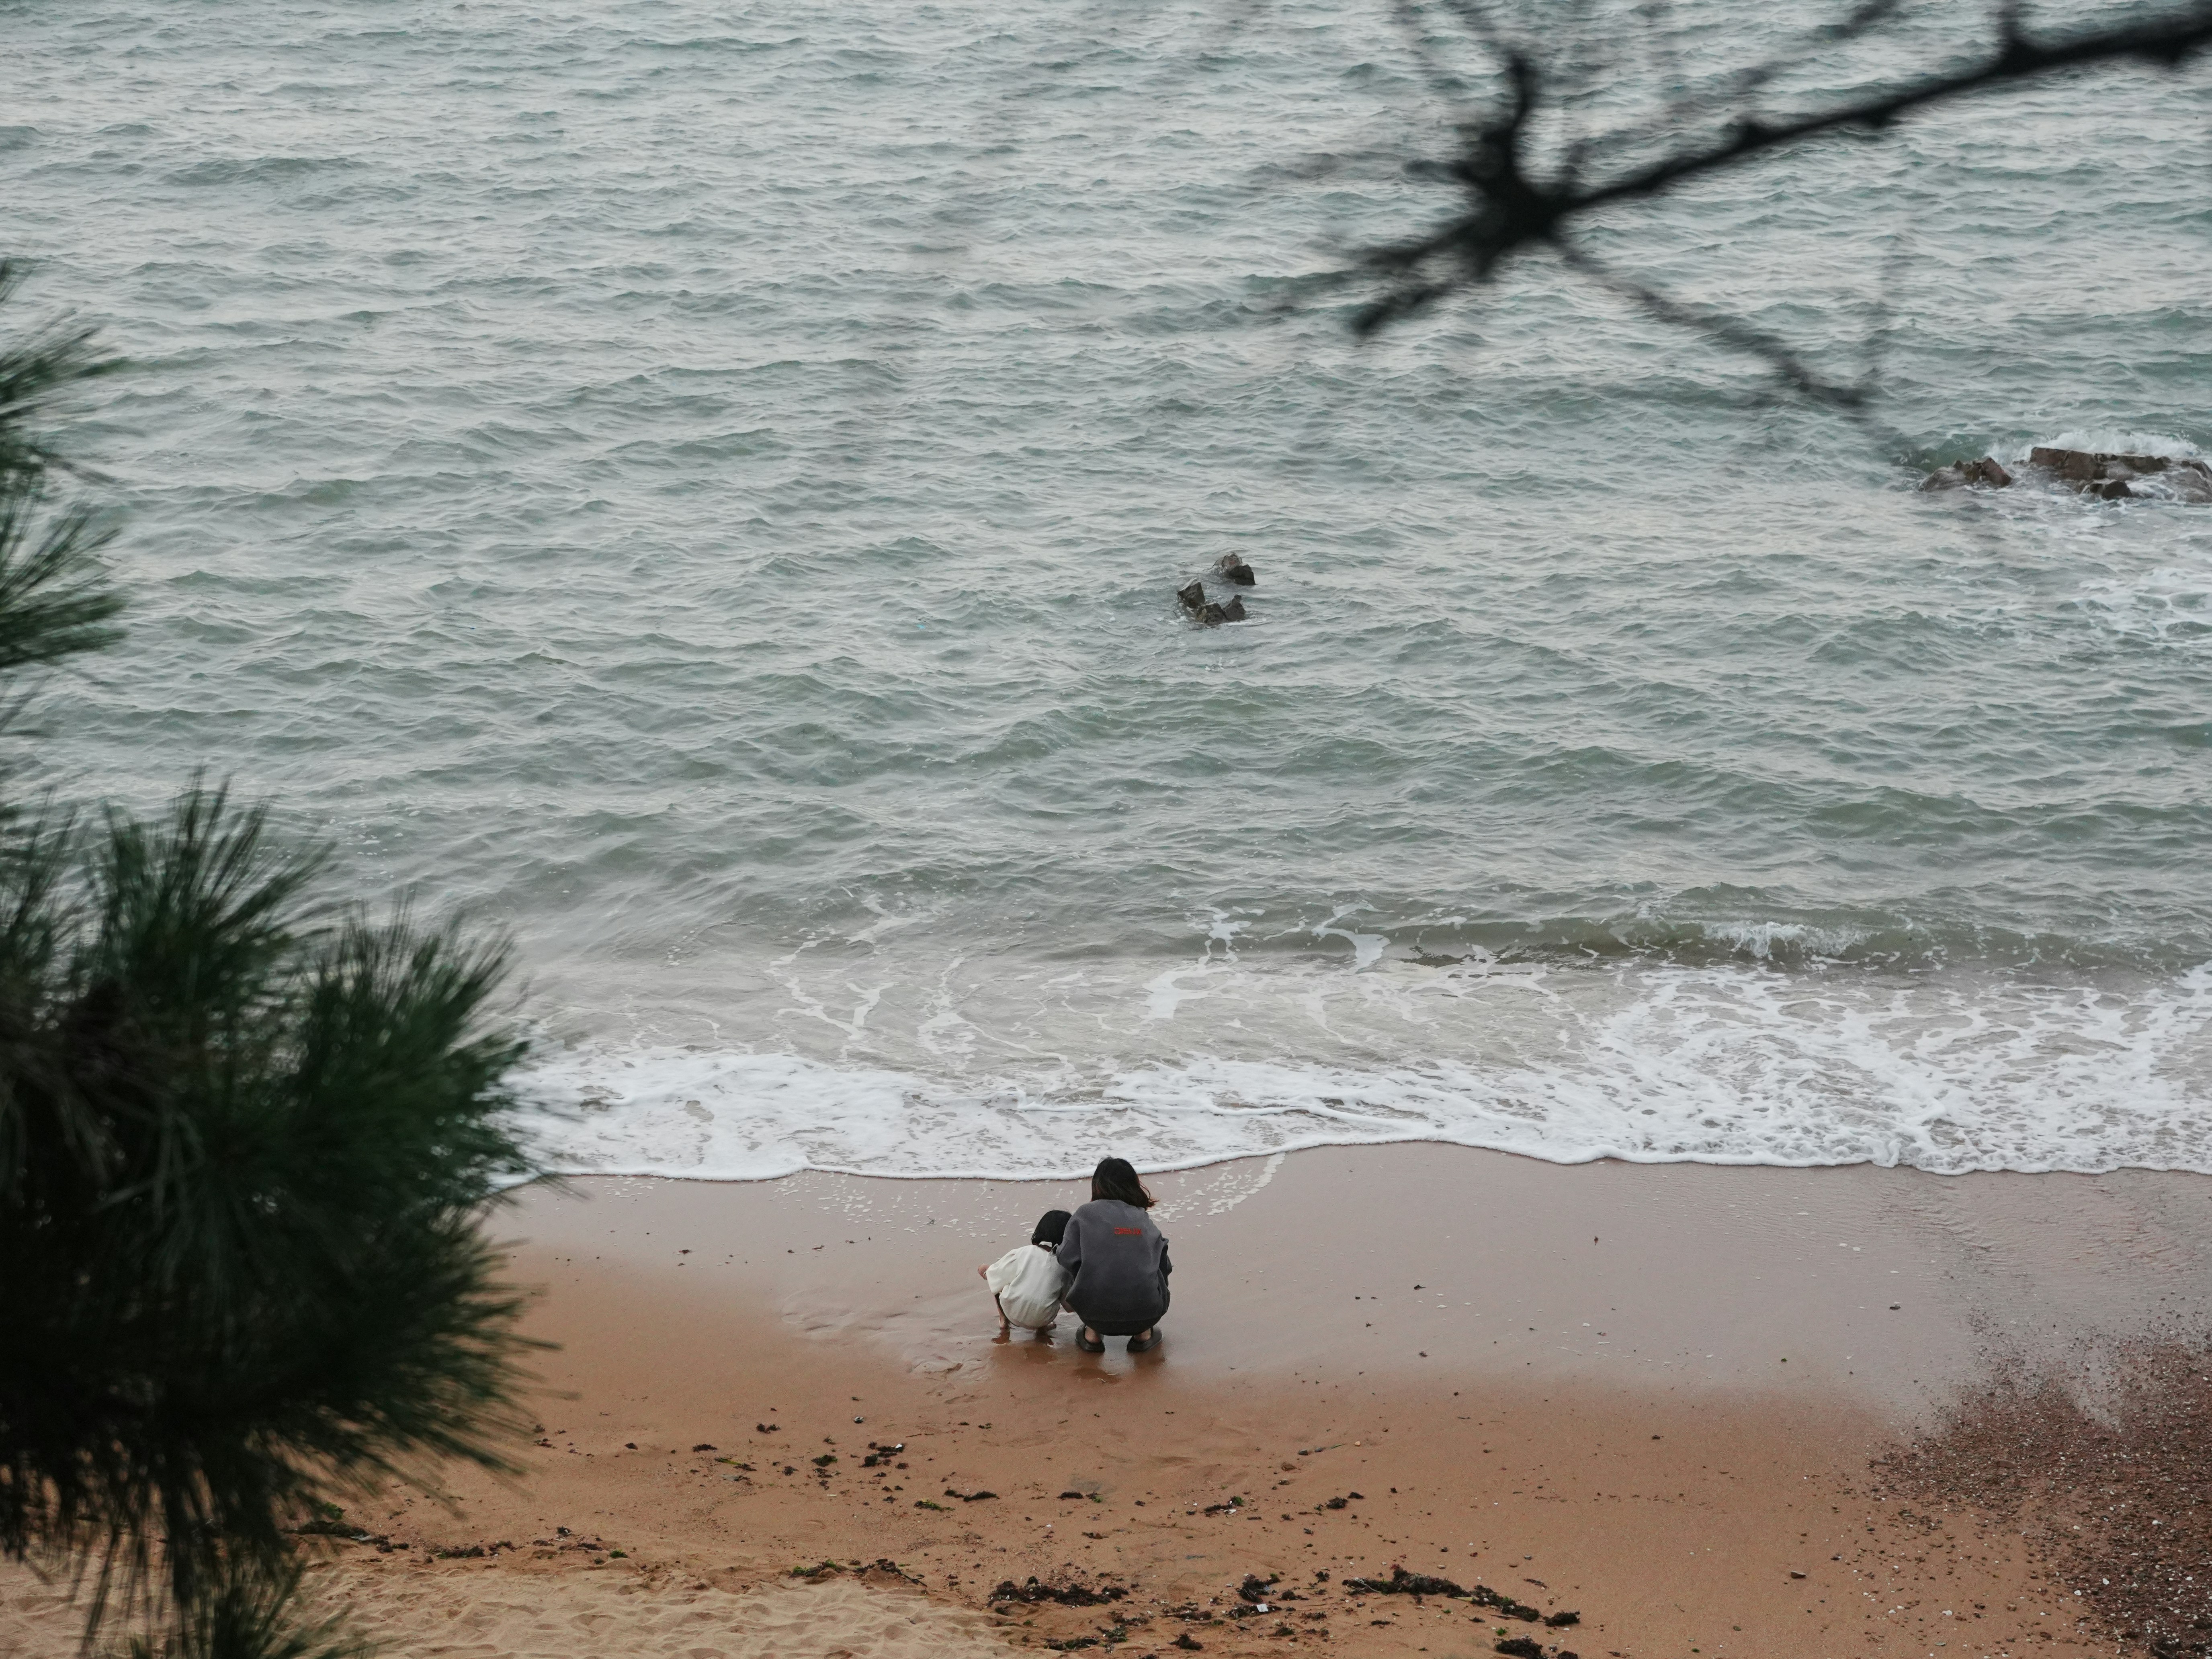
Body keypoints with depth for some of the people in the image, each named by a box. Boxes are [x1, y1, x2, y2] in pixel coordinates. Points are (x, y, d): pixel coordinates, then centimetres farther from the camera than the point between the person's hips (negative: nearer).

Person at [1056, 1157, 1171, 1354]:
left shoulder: (1085, 1214, 2)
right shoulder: (1146, 1221, 11)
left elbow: (1068, 1259, -3)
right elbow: (1165, 1268, 13)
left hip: (1096, 1313, -2)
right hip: (1146, 1314, 2)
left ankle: (1092, 1334, 17)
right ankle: (1144, 1334, 21)